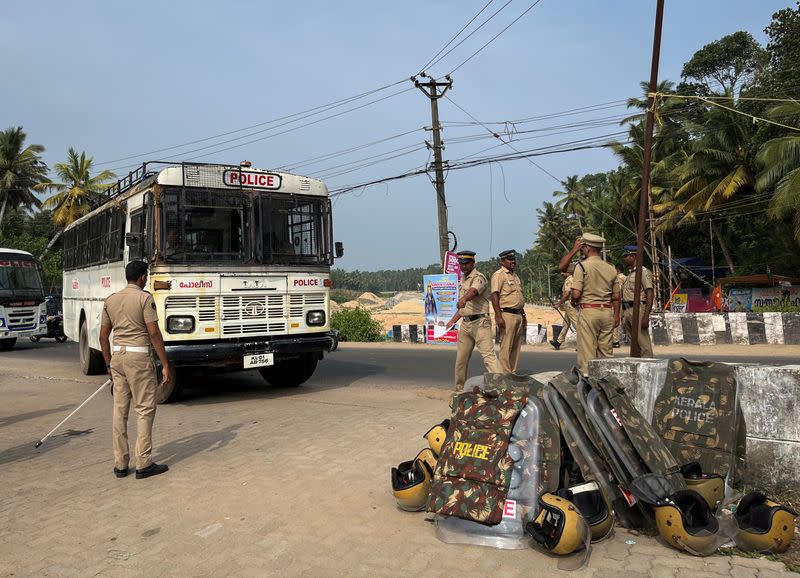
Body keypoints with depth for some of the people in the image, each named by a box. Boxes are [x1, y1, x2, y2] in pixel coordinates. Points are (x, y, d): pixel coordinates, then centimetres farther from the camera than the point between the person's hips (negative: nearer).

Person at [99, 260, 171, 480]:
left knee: (120, 410, 10)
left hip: (117, 355, 7)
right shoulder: (144, 298, -8)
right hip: (138, 357, -6)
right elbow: (154, 333, -13)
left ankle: (120, 464, 16)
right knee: (145, 409, 0)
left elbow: (103, 336, 14)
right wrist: (165, 364, -10)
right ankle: (143, 464, 1)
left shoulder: (110, 300, 12)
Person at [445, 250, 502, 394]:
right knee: (461, 358, 12)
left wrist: (463, 299, -52)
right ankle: (460, 389, 24)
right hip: (465, 323, 8)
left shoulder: (478, 277, -8)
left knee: (488, 356, -15)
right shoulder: (463, 279, 18)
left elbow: (473, 291, -33)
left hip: (479, 322, -8)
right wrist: (452, 321, 24)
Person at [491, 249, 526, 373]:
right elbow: (494, 295, -15)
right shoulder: (499, 275, -6)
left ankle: (513, 373, 15)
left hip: (518, 315, 9)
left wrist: (523, 315, 22)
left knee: (516, 347, 9)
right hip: (507, 314, -9)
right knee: (506, 347, -9)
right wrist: (498, 316, -23)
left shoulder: (515, 276, 21)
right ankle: (505, 374, -7)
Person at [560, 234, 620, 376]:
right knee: (606, 350, 11)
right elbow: (616, 297, 10)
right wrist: (616, 316, 19)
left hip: (588, 311, -5)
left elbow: (576, 294, -15)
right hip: (608, 311, 5)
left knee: (587, 350, -1)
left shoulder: (582, 266, -9)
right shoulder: (611, 268, 7)